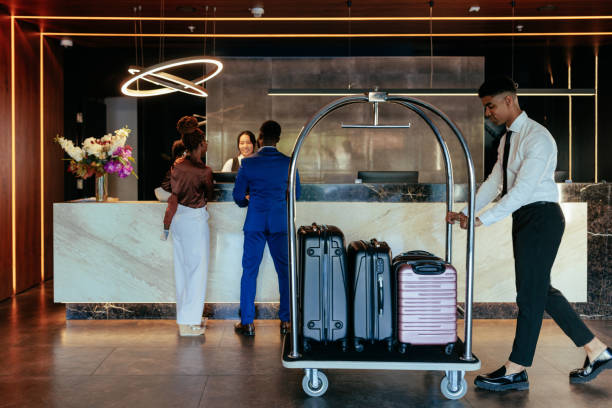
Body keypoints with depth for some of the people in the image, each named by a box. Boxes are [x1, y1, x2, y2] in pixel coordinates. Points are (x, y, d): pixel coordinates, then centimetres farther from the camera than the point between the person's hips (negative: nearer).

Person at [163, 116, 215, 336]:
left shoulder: (178, 164, 1)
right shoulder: (204, 171, -17)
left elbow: (174, 192, 8)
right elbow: (209, 196, -2)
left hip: (178, 218, 7)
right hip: (195, 220, -7)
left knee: (182, 268, 15)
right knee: (197, 270, 1)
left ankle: (185, 316, 28)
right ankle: (188, 323, 4)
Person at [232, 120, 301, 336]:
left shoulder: (248, 163, -4)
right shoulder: (288, 162, -2)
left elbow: (238, 197, 1)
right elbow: (296, 194, 8)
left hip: (255, 223, -1)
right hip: (280, 223, 1)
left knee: (249, 272, 6)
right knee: (285, 271, 10)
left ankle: (247, 323, 9)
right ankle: (285, 320, 15)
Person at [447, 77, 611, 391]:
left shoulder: (537, 137, -16)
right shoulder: (507, 139, 14)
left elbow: (523, 189, -24)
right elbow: (494, 183, 12)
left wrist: (482, 220, -27)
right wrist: (467, 213, 1)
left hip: (541, 216, -10)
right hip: (524, 219, 10)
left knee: (530, 293, -3)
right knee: (541, 291, 13)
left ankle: (515, 371, 6)